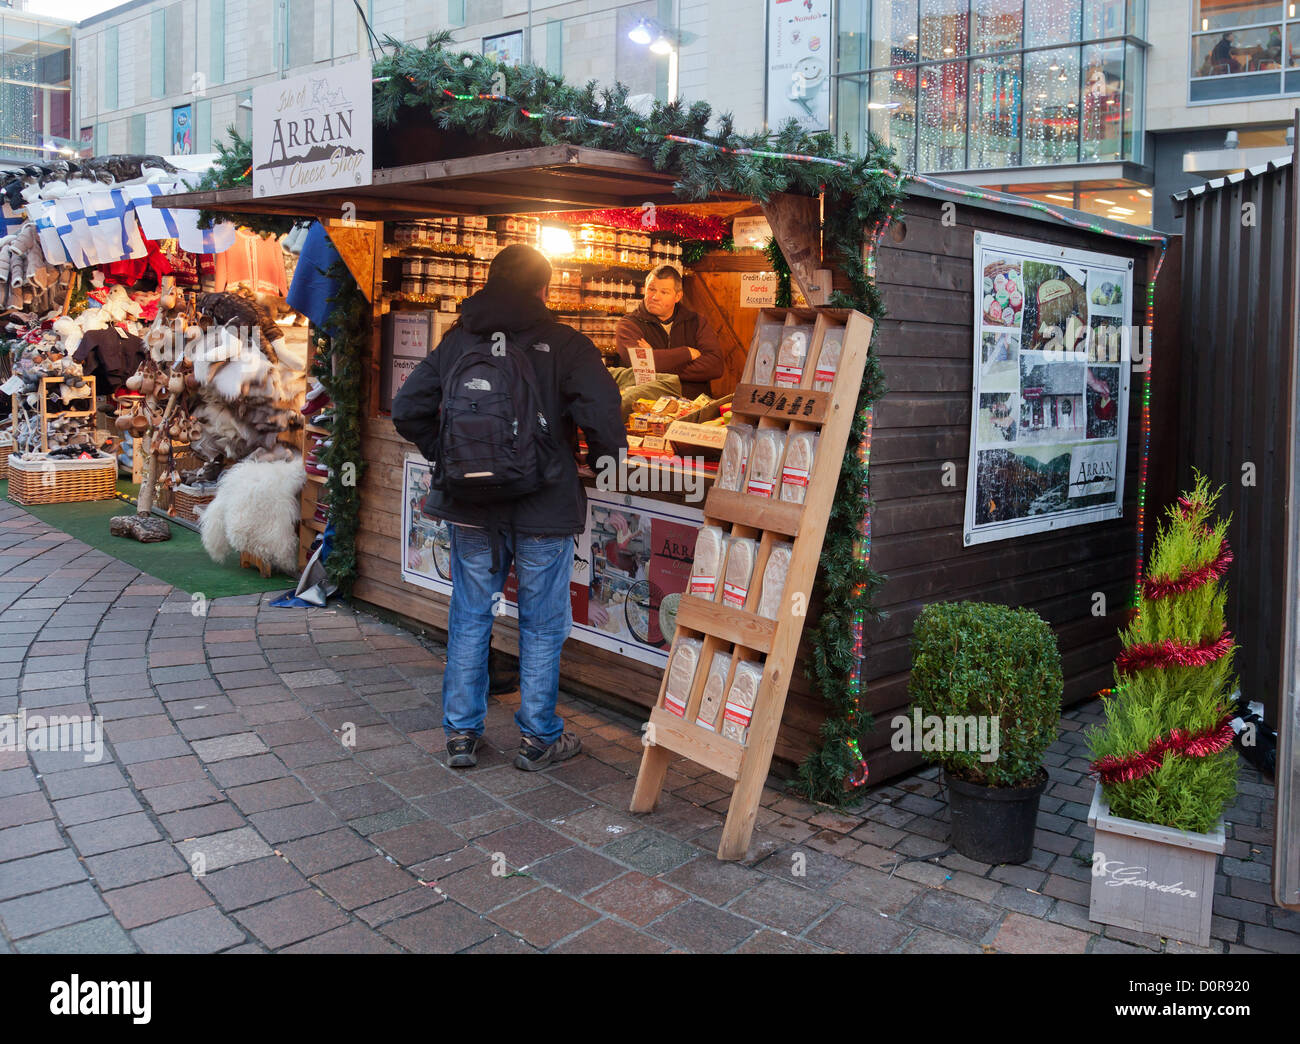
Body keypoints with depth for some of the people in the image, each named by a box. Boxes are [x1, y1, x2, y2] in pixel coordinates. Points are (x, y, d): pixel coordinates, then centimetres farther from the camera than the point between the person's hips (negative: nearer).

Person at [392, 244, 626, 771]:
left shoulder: (457, 341, 3)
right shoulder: (565, 345, -9)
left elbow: (407, 410, 2)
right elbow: (601, 418, -20)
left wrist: (448, 457, 13)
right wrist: (610, 455, -1)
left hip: (471, 508, 3)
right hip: (544, 509, -3)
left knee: (469, 619, 15)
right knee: (541, 625, 10)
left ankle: (461, 733, 22)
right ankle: (538, 737, 20)